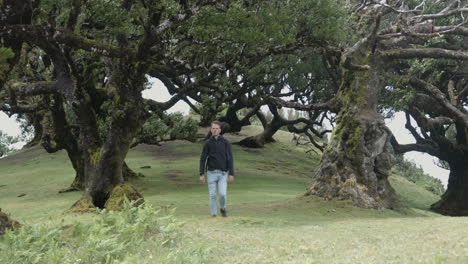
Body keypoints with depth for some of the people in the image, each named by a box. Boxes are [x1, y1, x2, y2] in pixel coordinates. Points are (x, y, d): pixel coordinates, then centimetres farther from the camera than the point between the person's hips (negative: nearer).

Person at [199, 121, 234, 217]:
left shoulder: (225, 142, -2)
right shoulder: (208, 143, 0)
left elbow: (230, 159, -3)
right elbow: (203, 159, 2)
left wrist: (231, 174, -10)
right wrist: (201, 174, -5)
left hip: (223, 173, -1)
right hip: (211, 173, 1)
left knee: (222, 194, -12)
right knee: (212, 195, -1)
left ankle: (222, 208, 18)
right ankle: (214, 215, 11)